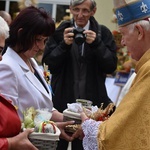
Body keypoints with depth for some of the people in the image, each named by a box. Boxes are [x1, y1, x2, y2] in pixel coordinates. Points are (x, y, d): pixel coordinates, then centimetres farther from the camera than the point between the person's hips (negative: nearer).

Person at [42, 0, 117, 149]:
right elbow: (49, 63, -2)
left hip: (91, 101, 0)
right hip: (62, 99, 0)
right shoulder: (60, 31, 1)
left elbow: (111, 66, -5)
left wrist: (96, 44, -18)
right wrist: (64, 45, -18)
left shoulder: (102, 33, 0)